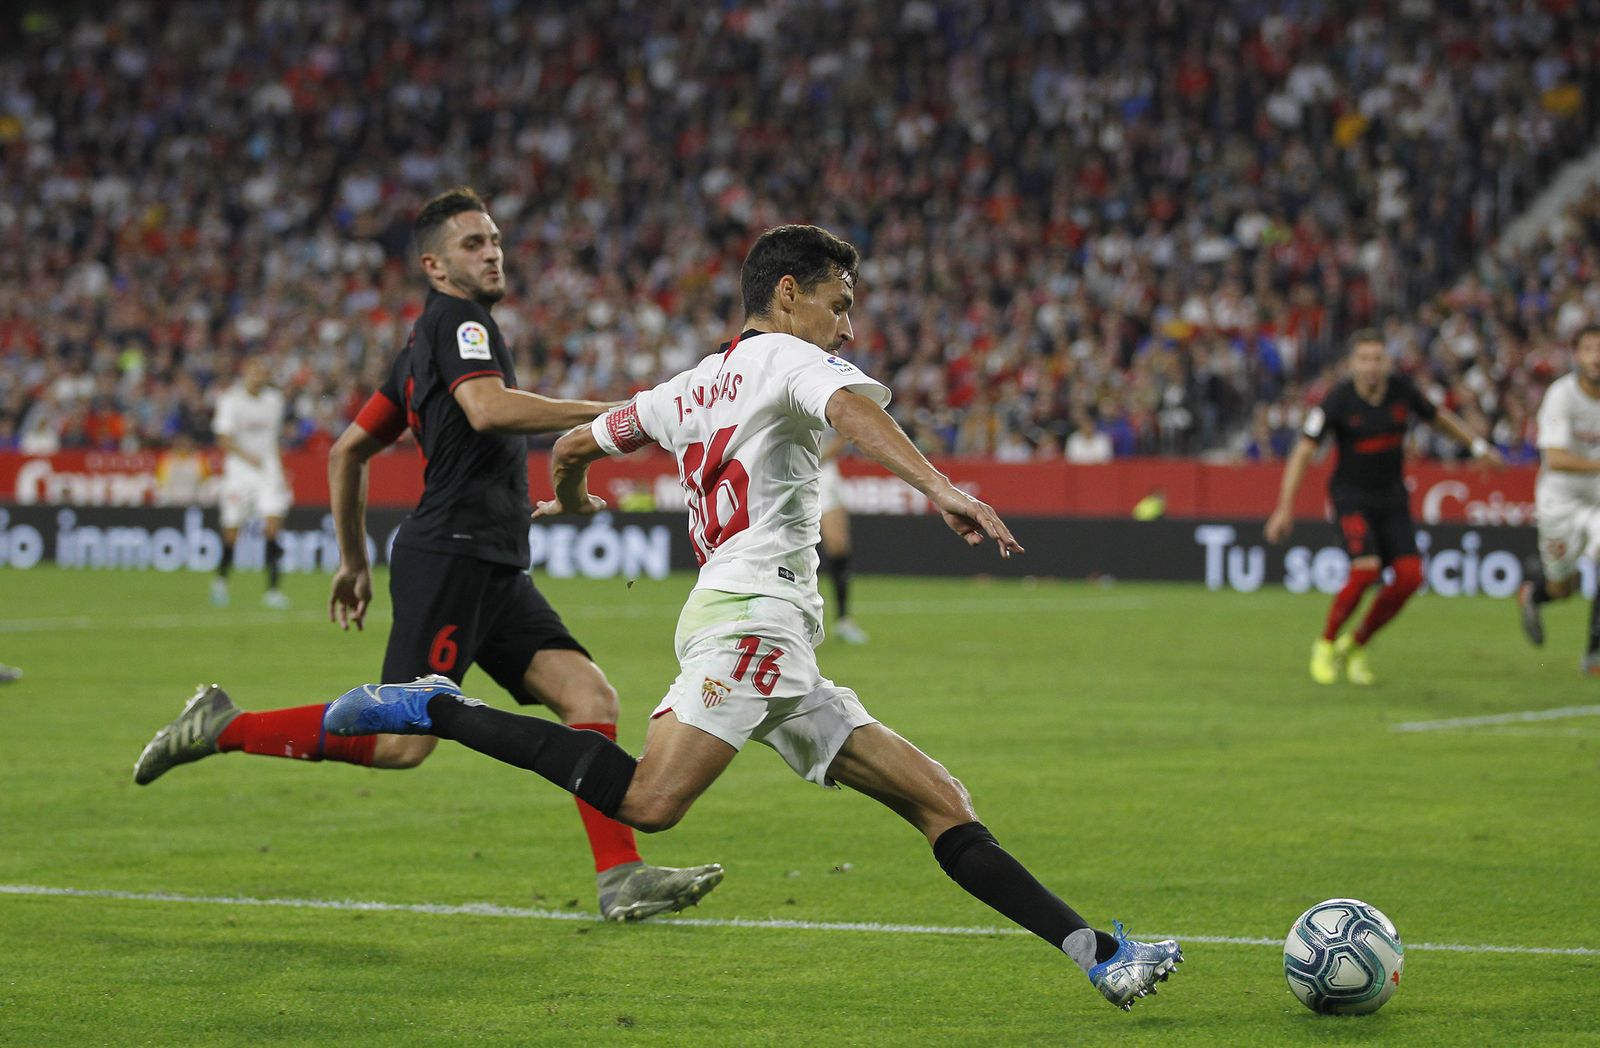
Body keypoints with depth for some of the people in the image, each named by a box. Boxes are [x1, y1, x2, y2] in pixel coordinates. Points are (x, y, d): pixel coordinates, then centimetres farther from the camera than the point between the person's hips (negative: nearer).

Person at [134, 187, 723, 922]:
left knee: (591, 697, -4)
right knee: (403, 742, -14)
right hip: (449, 554, -10)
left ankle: (621, 876, -11)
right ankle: (224, 728, -3)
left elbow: (347, 451, 26)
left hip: (493, 571, 10)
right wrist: (603, 413, -21)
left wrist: (354, 559, 30)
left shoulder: (424, 346, 23)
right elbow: (488, 408, -24)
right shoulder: (457, 319, -4)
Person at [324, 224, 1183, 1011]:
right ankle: (435, 712, -16)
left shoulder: (686, 389, 26)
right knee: (650, 800, -27)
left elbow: (576, 443, 35)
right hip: (753, 610, -10)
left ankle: (1094, 952, -3)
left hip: (782, 654, 10)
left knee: (939, 801, 3)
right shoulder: (791, 359, 3)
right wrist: (938, 488, -34)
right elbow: (854, 411, -20)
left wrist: (570, 500, 58)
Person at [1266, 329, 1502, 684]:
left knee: (1409, 576, -9)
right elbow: (1303, 451, -16)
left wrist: (1477, 445, 16)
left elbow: (1437, 416, 15)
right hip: (1351, 494, -4)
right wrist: (1285, 506, -22)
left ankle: (1355, 645, 11)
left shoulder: (1401, 389, -6)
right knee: (1366, 570, -24)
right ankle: (1326, 644, -2)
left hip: (1391, 495, 5)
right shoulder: (1338, 399, -17)